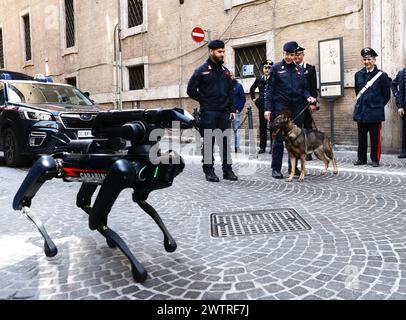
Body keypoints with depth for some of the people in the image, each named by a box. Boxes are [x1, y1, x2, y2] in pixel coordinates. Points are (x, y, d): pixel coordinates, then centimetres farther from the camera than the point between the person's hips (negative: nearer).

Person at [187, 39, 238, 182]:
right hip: (208, 113, -4)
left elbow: (230, 92, 16)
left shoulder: (225, 71, 13)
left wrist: (232, 109, 8)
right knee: (208, 142, 2)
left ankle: (227, 170, 13)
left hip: (224, 113, 5)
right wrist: (204, 101, 2)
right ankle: (209, 170, 10)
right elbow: (191, 90, -1)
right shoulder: (202, 70, -2)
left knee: (225, 141, 6)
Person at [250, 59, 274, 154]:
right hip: (262, 105, 4)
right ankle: (262, 147, 13)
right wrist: (253, 98, 17)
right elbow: (252, 89, 24)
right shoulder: (259, 79, 10)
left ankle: (273, 147, 6)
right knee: (262, 126, 7)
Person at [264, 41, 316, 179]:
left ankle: (293, 167, 18)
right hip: (281, 107, -4)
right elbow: (269, 89, -2)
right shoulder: (276, 68, 2)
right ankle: (276, 169, 3)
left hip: (297, 108, 4)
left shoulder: (299, 69, 14)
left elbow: (304, 88, 18)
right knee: (279, 138, -4)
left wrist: (308, 96, -3)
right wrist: (268, 108, -10)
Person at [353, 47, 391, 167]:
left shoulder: (382, 75, -4)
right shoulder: (358, 75, 6)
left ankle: (375, 159, 12)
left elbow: (386, 95, 3)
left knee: (375, 137, 3)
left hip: (375, 112, -3)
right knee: (361, 137, 10)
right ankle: (361, 158, 20)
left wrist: (378, 105, 9)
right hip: (361, 112, 4)